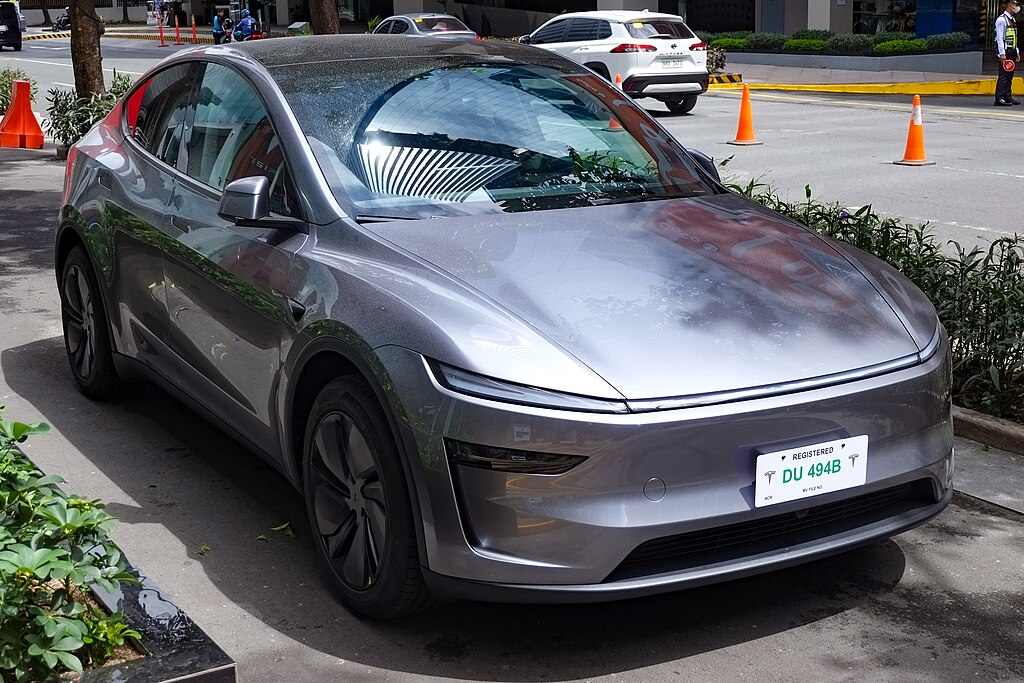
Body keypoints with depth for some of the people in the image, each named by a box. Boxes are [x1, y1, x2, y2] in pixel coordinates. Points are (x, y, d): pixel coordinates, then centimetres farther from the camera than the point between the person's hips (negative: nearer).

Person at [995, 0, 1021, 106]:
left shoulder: (1012, 20, 17)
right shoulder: (1001, 20, -11)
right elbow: (1000, 38, -15)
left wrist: (1016, 52, 20)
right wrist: (1002, 54, -19)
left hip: (1012, 51, 9)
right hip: (1005, 51, -9)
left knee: (1010, 75, 11)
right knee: (1003, 75, -10)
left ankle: (1008, 97, 16)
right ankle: (999, 99, -10)